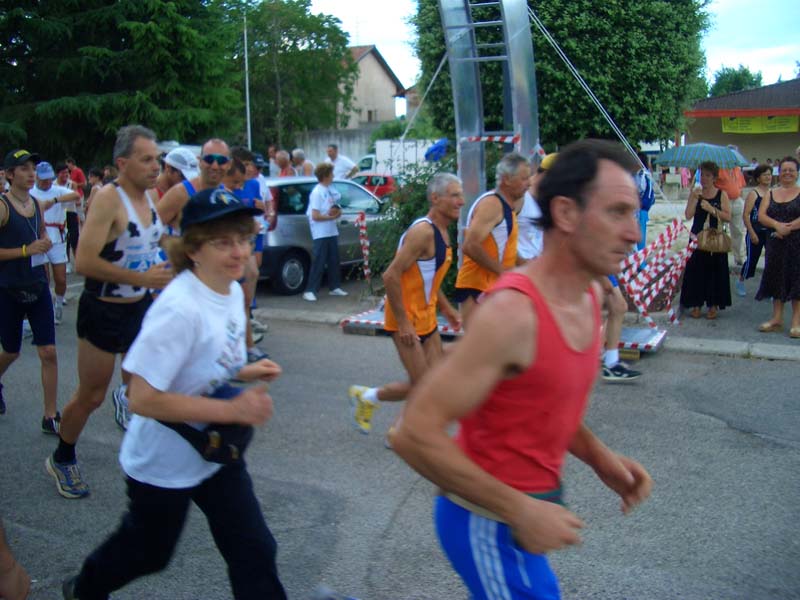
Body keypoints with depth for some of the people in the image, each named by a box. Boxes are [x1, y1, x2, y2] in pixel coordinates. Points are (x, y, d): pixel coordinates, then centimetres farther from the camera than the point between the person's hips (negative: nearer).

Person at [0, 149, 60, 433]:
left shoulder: (36, 204, 5)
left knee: (48, 352, -2)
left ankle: (50, 417, 6)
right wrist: (26, 250, -21)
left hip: (38, 287, 4)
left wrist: (44, 242, 4)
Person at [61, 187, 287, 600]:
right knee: (148, 552, 18)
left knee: (254, 552, 7)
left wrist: (245, 372, -7)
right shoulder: (179, 309, -30)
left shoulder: (233, 292, -4)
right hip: (163, 464, -6)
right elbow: (143, 398, -32)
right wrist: (233, 410, -31)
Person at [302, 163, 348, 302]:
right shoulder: (317, 192, -15)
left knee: (334, 260, 13)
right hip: (321, 234, -8)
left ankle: (335, 287, 23)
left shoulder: (331, 190, 9)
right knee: (318, 262, -7)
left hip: (332, 231, 8)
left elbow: (337, 209, 17)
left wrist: (337, 211, -6)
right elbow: (315, 216, -19)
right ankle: (310, 291, -3)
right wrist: (332, 216, -9)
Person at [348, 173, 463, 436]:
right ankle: (366, 397, 19)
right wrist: (403, 323, -24)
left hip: (426, 317, 9)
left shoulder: (441, 232, 9)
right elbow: (391, 275, -26)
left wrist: (447, 309, 17)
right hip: (407, 319, -9)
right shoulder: (423, 231, -21)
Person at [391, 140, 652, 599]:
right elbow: (416, 435, -28)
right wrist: (521, 512, -25)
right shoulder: (513, 312, -27)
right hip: (492, 521, -8)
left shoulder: (590, 295, 1)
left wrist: (599, 457, 0)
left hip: (532, 500, 9)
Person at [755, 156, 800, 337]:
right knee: (777, 278, 7)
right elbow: (761, 216, 0)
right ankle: (777, 319, 15)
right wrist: (777, 225, -17)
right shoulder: (770, 194, 12)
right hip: (776, 242, 4)